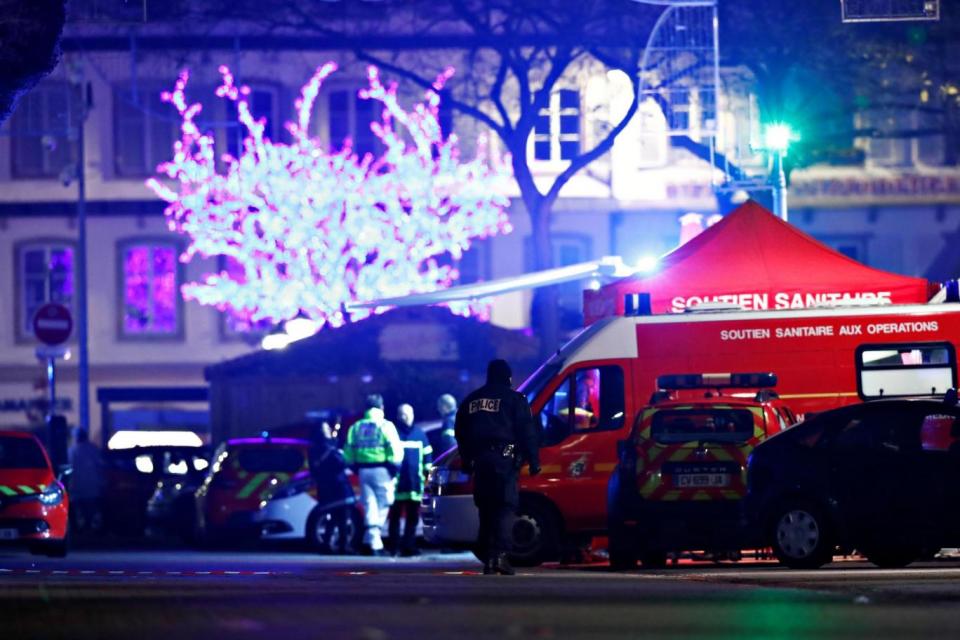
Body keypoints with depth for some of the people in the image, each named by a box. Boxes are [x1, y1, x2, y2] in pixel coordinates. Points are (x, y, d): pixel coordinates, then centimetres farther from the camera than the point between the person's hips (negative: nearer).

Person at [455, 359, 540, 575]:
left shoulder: (471, 401, 18)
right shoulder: (514, 399, 1)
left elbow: (460, 433, 23)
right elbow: (527, 432, -4)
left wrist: (466, 460, 28)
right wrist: (533, 461, -2)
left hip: (480, 459, 5)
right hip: (504, 459, -5)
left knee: (486, 508, 12)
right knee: (506, 506, -7)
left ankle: (488, 558, 11)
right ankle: (500, 554, -22)